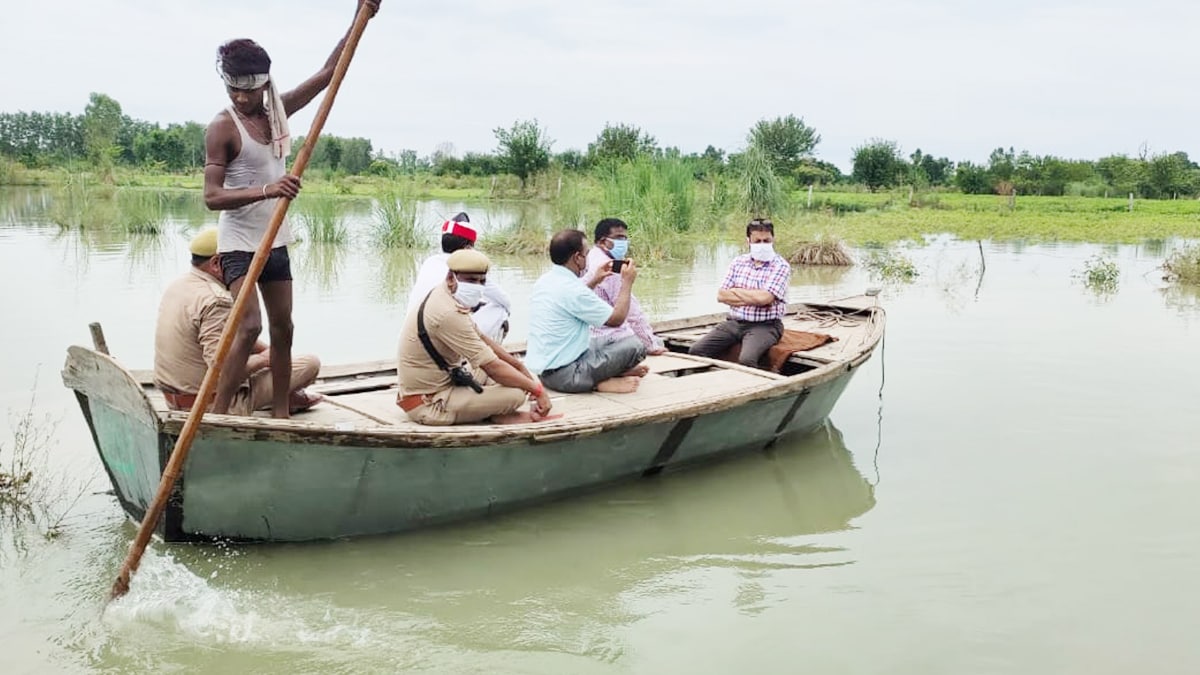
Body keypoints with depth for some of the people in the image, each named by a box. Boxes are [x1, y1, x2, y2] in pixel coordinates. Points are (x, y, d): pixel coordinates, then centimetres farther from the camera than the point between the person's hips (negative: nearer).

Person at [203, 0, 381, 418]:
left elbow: (327, 74, 7)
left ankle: (280, 414, 19)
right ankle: (216, 417, -15)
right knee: (249, 326, -20)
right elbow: (212, 196, -20)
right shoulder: (222, 128, -14)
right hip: (239, 243, -7)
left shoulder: (278, 111, 5)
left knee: (283, 328, 9)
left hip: (276, 242, 7)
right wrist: (266, 190, -35)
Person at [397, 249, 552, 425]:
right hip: (428, 405, -11)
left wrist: (519, 365, 13)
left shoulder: (446, 296, 5)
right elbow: (492, 367, -25)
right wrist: (537, 390, -16)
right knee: (515, 395, -20)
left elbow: (481, 338, 17)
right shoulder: (448, 314, -27)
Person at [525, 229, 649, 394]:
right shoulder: (571, 289, -22)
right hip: (563, 376, -10)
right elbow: (617, 318, -11)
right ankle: (602, 382, 4)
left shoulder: (544, 281, 5)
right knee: (635, 345, -9)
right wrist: (627, 282, 1)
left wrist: (594, 281, 26)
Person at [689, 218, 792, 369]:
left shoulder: (781, 266, -5)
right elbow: (721, 295, 3)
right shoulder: (738, 262, 11)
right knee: (697, 351, -12)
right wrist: (753, 298, -9)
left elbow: (764, 297, -19)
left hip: (765, 325, -5)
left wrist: (735, 291, -3)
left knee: (746, 360, -34)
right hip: (734, 322, 5)